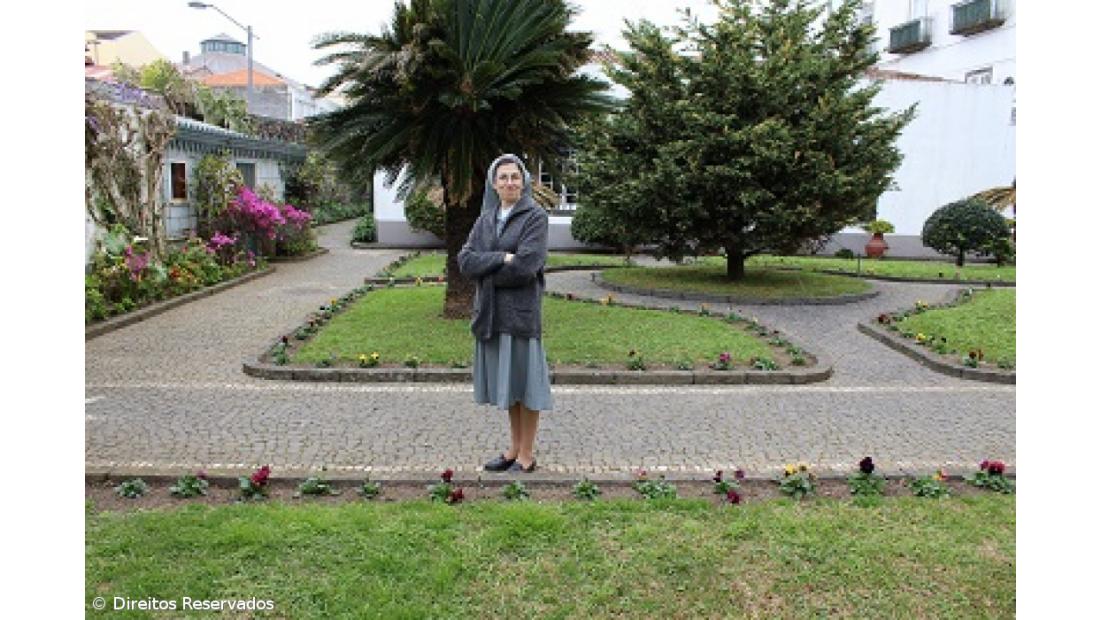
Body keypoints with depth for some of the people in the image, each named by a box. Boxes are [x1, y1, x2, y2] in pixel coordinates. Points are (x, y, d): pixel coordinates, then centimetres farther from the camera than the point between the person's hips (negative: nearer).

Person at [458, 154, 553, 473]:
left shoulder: (536, 217, -5)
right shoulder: (485, 219, 12)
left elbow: (524, 266, -17)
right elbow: (465, 260, -1)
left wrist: (485, 270, -6)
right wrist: (501, 259, -15)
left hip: (521, 311, -5)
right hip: (491, 312, 6)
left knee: (524, 381, 2)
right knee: (506, 383, 14)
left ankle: (527, 455, 15)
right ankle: (515, 447, 28)